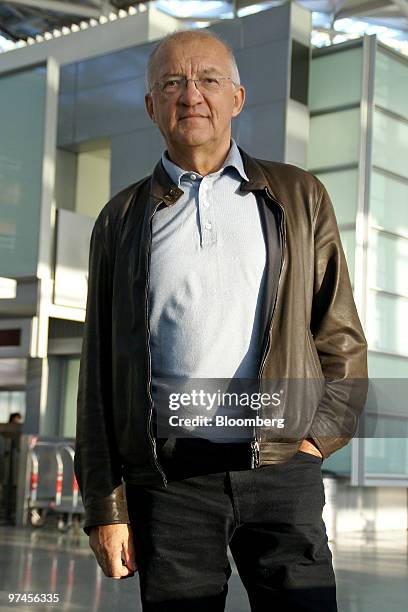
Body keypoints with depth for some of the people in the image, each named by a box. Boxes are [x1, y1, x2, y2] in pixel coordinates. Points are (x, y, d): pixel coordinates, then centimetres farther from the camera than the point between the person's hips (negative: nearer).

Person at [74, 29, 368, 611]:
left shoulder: (299, 197, 12)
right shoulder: (121, 220, 12)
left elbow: (342, 337, 12)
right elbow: (98, 370, 9)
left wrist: (318, 437, -1)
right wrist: (105, 506, 3)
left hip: (279, 473, 0)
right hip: (168, 479, 1)